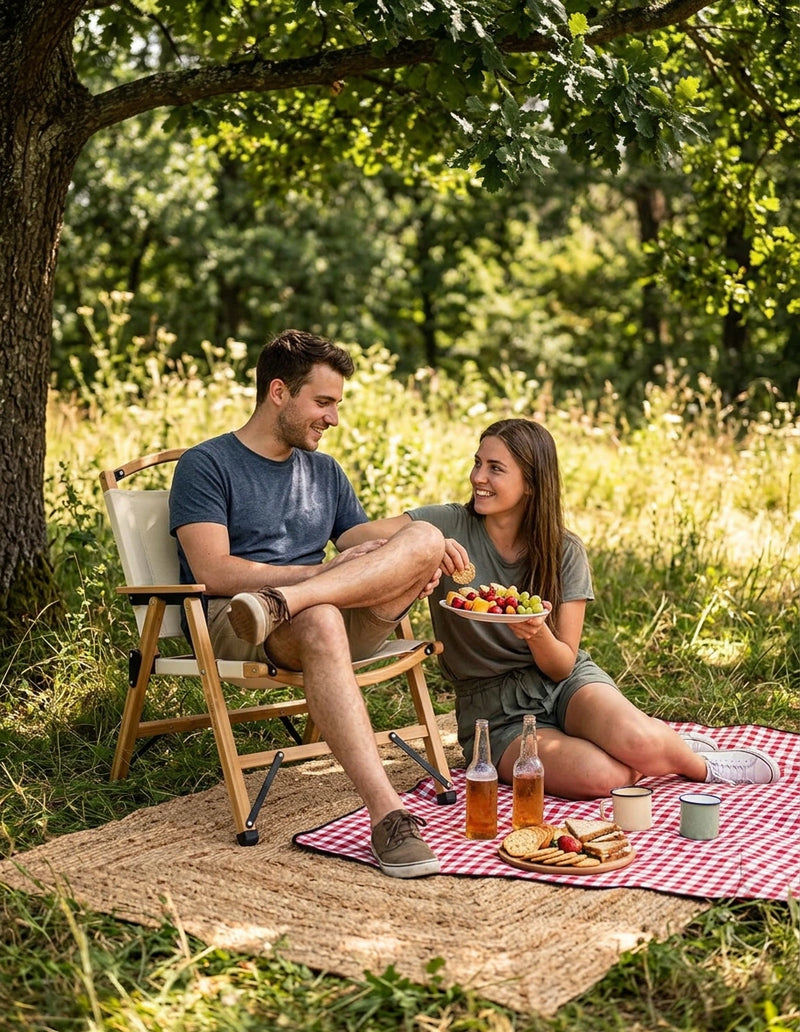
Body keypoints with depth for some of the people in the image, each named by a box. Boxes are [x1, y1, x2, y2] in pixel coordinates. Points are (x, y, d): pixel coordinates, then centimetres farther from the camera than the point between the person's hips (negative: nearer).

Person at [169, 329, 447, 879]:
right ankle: (387, 812, -49)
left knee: (425, 536, -19)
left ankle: (280, 602, -38)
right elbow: (213, 572, -9)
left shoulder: (325, 471, 26)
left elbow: (366, 549, 20)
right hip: (230, 625, -5)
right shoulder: (207, 465, 5)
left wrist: (406, 569, -6)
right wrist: (324, 570, -13)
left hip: (347, 616, 5)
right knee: (319, 621, -41)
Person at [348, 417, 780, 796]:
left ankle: (691, 758, 3)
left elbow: (563, 664, -6)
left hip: (565, 683, 1)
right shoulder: (449, 526, -7)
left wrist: (537, 633, -29)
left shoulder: (564, 552, -4)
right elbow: (353, 539, -17)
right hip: (494, 709, -1)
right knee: (601, 776, -30)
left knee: (637, 741, -33)